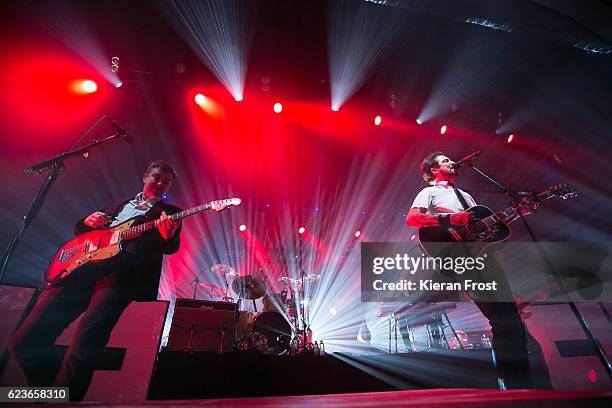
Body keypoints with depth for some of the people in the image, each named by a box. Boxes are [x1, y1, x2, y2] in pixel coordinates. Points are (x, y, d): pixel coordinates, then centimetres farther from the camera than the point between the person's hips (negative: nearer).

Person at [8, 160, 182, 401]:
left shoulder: (170, 212, 17)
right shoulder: (120, 204, 30)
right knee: (23, 342, -2)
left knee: (84, 347, -26)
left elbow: (171, 247, 0)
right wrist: (88, 222, 6)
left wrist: (169, 235, -25)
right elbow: (79, 229, 31)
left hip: (122, 272, -5)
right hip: (81, 266, 6)